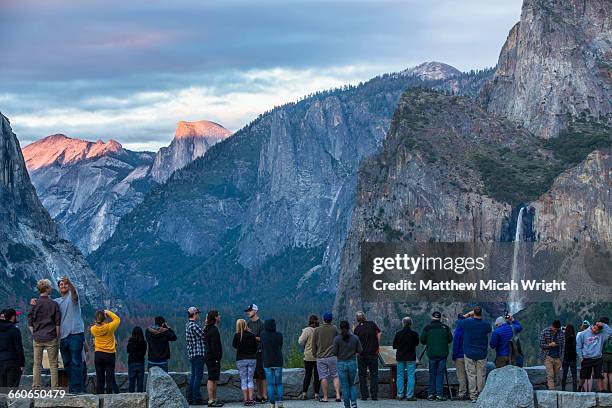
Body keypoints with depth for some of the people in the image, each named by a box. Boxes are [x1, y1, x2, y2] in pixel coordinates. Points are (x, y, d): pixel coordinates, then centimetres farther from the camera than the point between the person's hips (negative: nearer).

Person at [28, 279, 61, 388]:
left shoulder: (35, 304, 2)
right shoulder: (53, 304, -5)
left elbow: (30, 323, 3)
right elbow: (58, 324, -4)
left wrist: (34, 334, 11)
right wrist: (57, 337, 3)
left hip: (37, 338, 3)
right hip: (50, 338, -3)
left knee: (37, 364, 8)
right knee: (53, 364, 3)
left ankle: (35, 386, 7)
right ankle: (54, 387, 1)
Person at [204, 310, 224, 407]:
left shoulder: (208, 329, 15)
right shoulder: (213, 330, -16)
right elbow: (214, 346, -21)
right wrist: (217, 357, -19)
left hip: (209, 358, 10)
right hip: (213, 358, -10)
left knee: (214, 379, 14)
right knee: (212, 379, -8)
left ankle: (214, 399, 19)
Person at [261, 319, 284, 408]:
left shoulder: (263, 335, -7)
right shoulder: (279, 335, -8)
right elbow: (280, 347, 5)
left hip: (267, 363, 0)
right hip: (278, 362, 0)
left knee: (270, 384, 6)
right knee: (279, 384, 9)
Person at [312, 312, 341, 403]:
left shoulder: (317, 330, -2)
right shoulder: (334, 329, 0)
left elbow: (314, 344, 4)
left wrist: (314, 354, 17)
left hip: (320, 357, -1)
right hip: (332, 356, 1)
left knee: (323, 377, 2)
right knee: (335, 376, 8)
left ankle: (325, 397, 4)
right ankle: (337, 395, -2)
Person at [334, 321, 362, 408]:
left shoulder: (337, 339, -8)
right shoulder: (355, 338, -2)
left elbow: (335, 352, -7)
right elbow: (360, 351, 0)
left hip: (341, 363, -2)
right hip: (352, 362, 2)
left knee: (345, 386, 6)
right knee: (352, 384, 16)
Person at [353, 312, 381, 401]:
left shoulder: (357, 329, -2)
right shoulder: (372, 324, -3)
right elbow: (379, 333, -4)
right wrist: (378, 346, 2)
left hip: (362, 354, 0)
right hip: (373, 353, 0)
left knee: (362, 375, 8)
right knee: (374, 374, 6)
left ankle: (364, 395, 5)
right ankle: (374, 395, 0)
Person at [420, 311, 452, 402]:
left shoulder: (427, 328, -1)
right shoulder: (445, 327, 0)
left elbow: (422, 340, 0)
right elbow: (450, 339, 5)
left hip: (431, 354, 0)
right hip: (443, 353, 0)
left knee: (432, 374, 9)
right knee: (440, 374, 3)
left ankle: (431, 394, 8)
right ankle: (439, 394, -3)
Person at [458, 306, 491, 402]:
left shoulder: (467, 323, -10)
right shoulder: (486, 325, -9)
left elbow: (459, 321, 13)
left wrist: (469, 314, 20)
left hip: (469, 354, 0)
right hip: (481, 354, 0)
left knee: (471, 375, 4)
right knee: (481, 375, 6)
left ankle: (473, 396, 2)